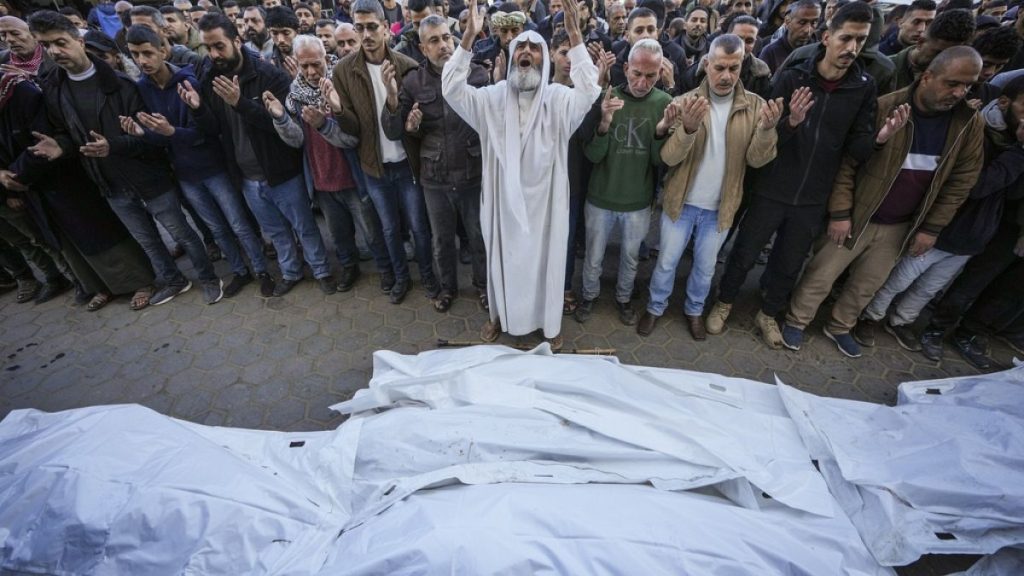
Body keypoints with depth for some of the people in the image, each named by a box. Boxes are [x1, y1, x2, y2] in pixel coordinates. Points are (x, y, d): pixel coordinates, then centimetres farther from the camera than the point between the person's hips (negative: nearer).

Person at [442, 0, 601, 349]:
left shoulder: (558, 99, -4)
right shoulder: (493, 97, -1)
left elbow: (589, 90, -22)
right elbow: (451, 89, -12)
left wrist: (575, 36, -29)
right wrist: (469, 36, -21)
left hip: (544, 198, -1)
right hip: (505, 198, 1)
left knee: (545, 257, 13)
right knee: (504, 257, 16)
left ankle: (549, 321, 35)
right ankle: (501, 314, 40)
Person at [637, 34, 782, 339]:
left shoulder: (755, 106, -4)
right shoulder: (685, 102, -10)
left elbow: (756, 160, -9)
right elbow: (668, 157, -19)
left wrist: (767, 129, -28)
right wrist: (688, 128, -38)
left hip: (720, 207, 2)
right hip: (681, 202, -2)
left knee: (705, 267, 17)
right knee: (666, 262, 11)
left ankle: (694, 310, 40)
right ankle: (656, 307, 34)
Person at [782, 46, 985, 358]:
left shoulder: (970, 123, -2)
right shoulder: (883, 109, -15)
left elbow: (962, 180, 4)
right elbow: (845, 164, -14)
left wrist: (932, 227, 0)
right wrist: (840, 213, -17)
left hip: (900, 227, 4)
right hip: (855, 217, -4)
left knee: (867, 285, 17)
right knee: (820, 276, 4)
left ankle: (840, 327, 37)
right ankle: (796, 322, 25)